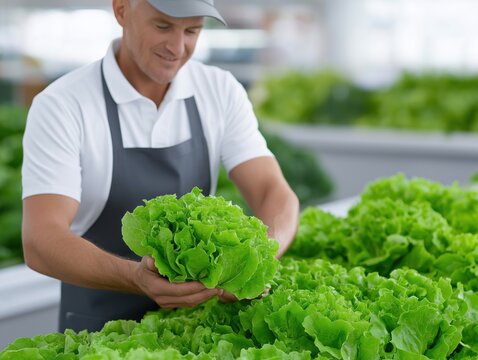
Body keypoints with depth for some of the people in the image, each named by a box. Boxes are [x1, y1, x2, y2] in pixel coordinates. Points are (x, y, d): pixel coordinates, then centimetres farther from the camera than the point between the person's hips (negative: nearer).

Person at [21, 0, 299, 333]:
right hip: (100, 326, -3)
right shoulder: (60, 106, -12)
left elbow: (276, 195, -6)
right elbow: (41, 242, -21)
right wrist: (137, 277, -38)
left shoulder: (221, 92, 0)